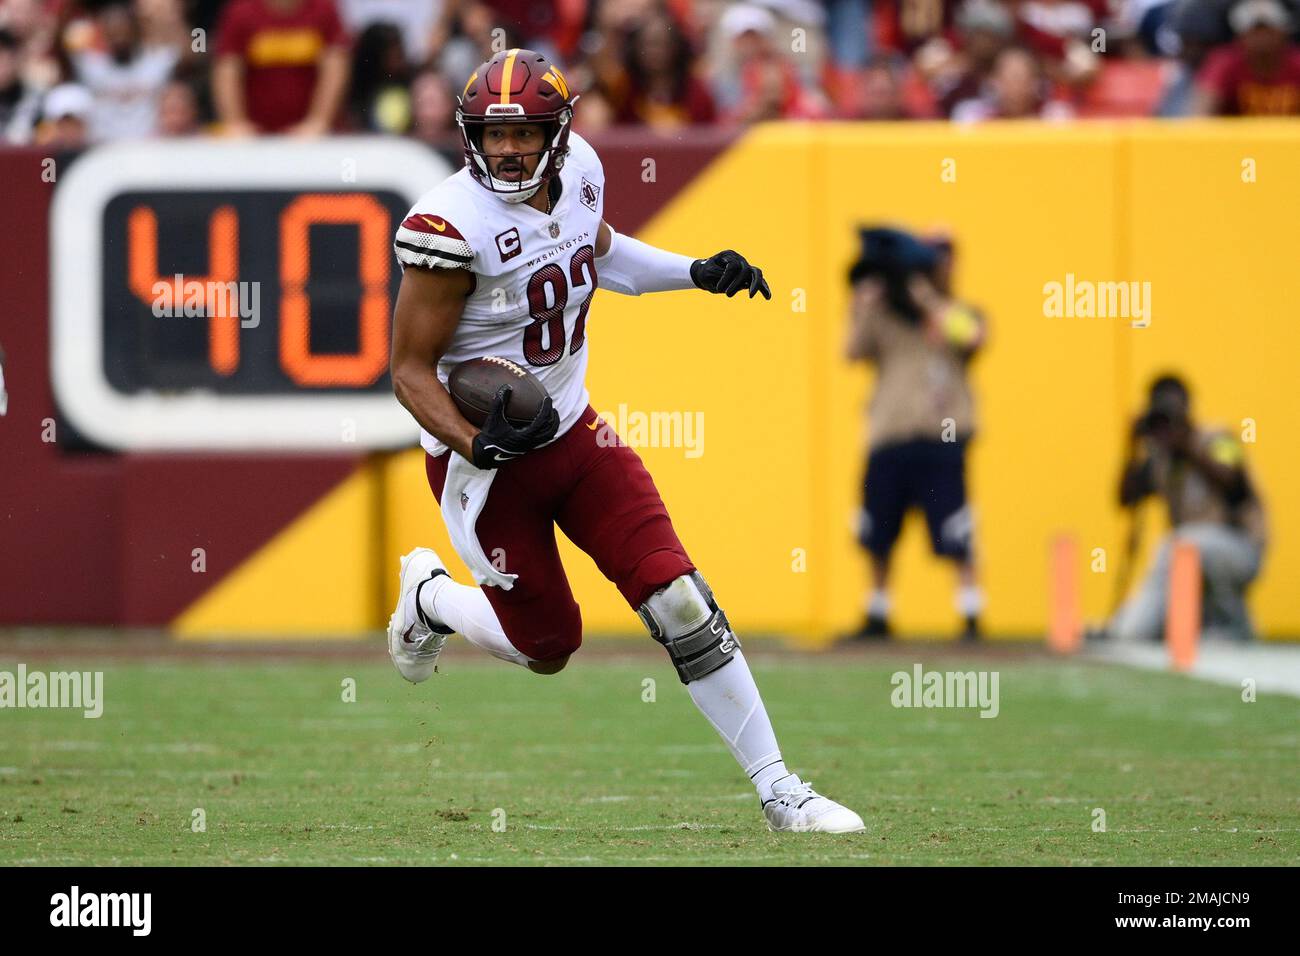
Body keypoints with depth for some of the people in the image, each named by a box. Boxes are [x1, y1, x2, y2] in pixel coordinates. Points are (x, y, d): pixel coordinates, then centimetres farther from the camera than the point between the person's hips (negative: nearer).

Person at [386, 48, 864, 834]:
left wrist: (698, 272, 7)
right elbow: (411, 368, -19)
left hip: (574, 429, 5)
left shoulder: (579, 171, -4)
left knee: (680, 602, -6)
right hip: (486, 455, -5)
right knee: (547, 646, 8)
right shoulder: (453, 226, -25)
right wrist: (475, 445, -34)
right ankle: (430, 596, 41)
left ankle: (777, 789, 1)